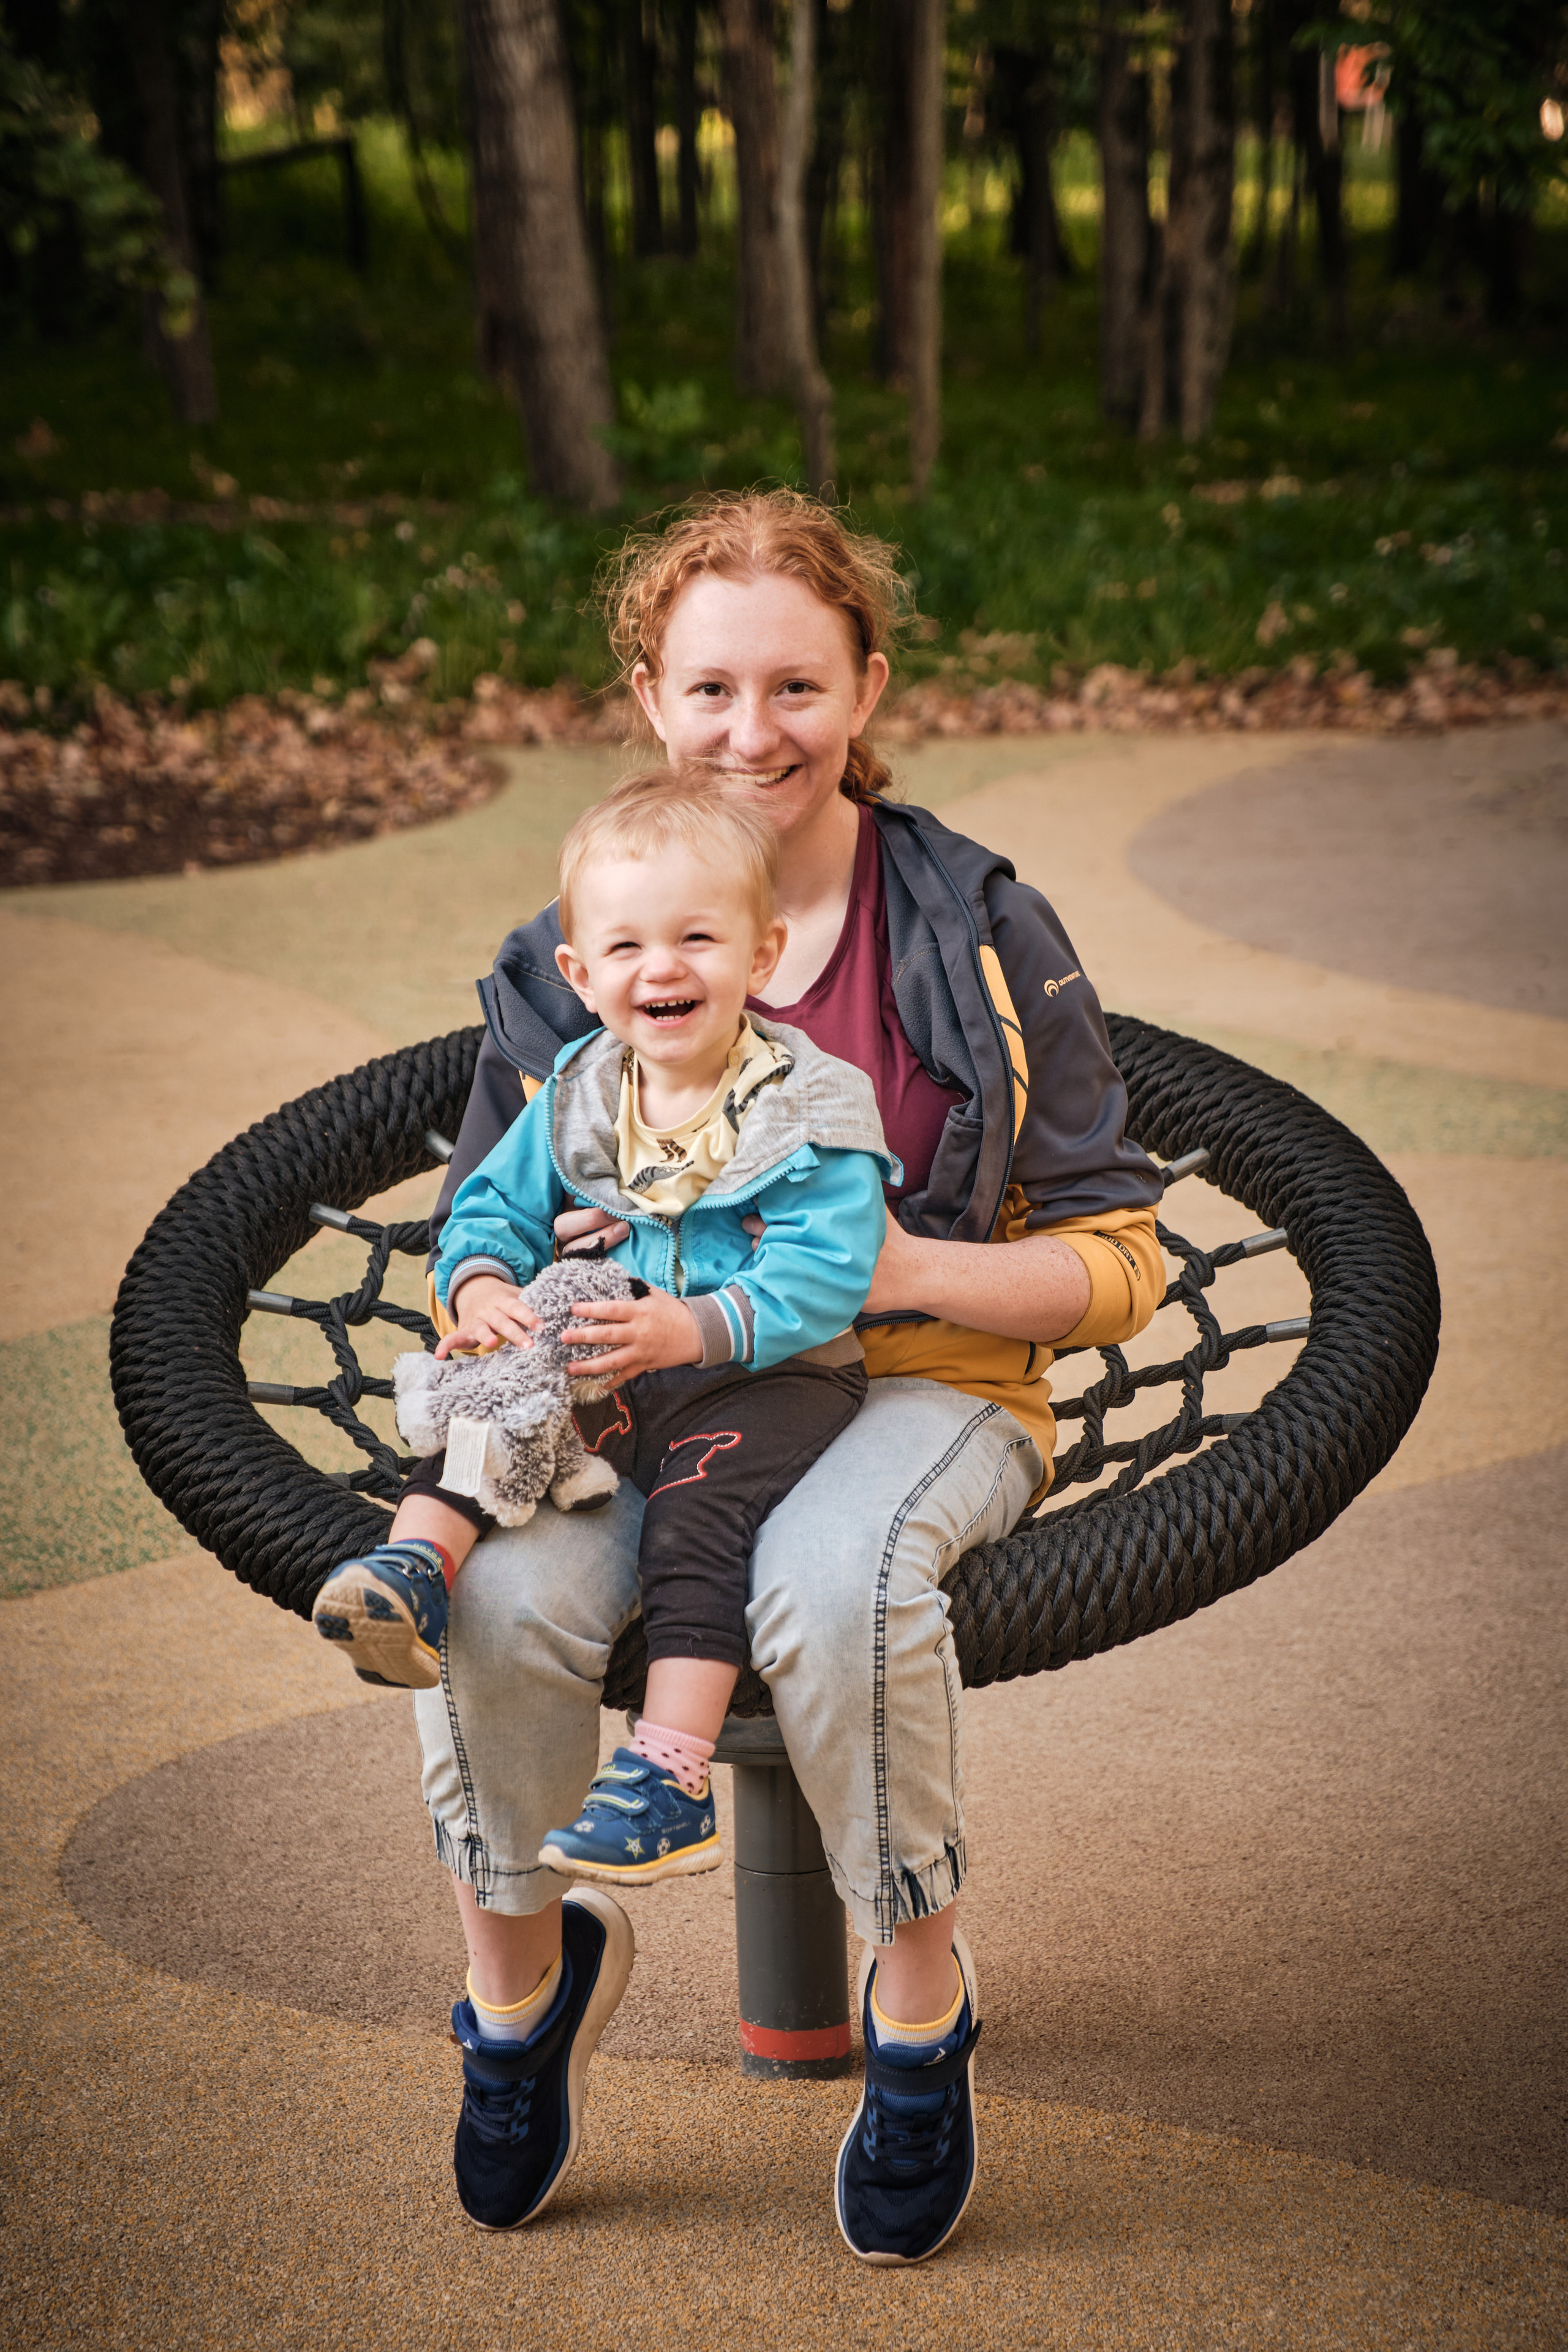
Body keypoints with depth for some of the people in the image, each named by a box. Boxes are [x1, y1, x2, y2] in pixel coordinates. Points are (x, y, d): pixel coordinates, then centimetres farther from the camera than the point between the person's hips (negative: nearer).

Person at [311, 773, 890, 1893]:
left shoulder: (813, 1107, -10)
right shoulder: (575, 1099, 7)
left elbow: (823, 1274, -19)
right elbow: (495, 1206, 13)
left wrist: (695, 1328, -33)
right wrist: (483, 1291, -10)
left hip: (773, 1377, -6)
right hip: (599, 1377, 6)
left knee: (703, 1509, -29)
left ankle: (669, 1776, -31)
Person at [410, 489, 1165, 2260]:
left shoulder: (983, 935, 0)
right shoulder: (571, 956, 7)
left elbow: (1114, 1263, 0)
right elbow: (477, 1234, 14)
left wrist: (907, 1266, -18)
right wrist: (529, 1286, -11)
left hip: (921, 1390, -2)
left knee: (834, 1576, -38)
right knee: (497, 1593, -30)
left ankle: (920, 1983, -11)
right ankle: (518, 1959, 0)